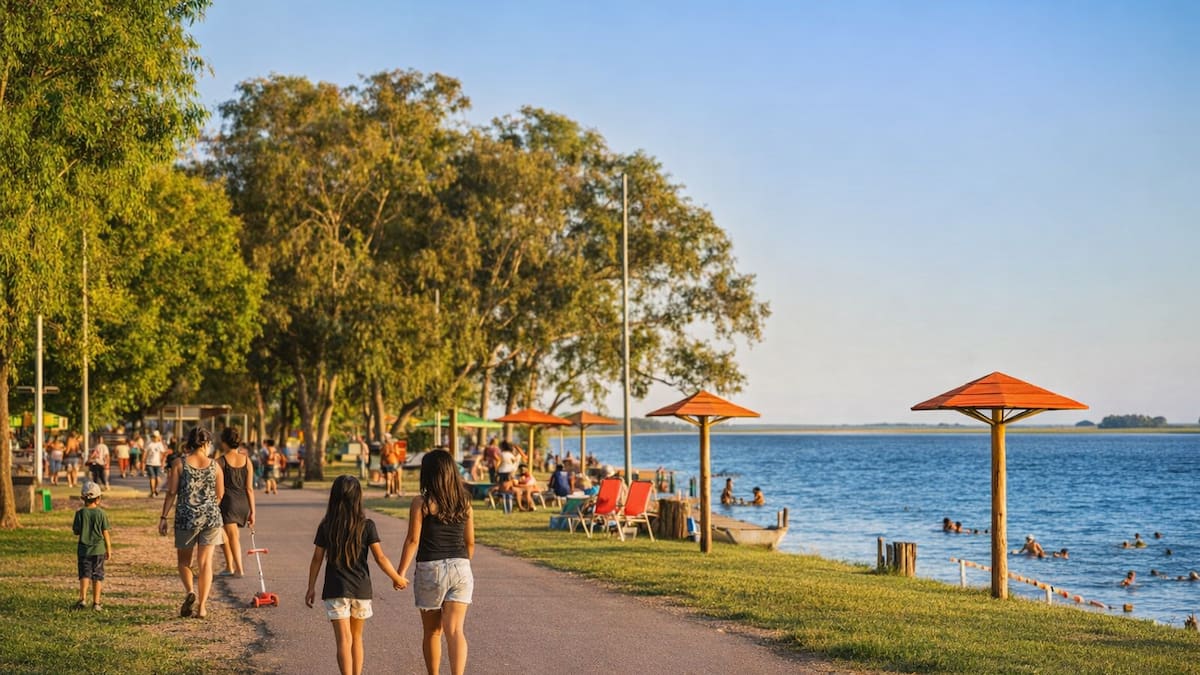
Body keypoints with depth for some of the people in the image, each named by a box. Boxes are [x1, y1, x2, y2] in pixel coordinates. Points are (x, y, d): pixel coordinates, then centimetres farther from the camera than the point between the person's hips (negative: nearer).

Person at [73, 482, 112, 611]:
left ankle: (83, 598, -15)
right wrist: (109, 548, 7)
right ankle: (96, 602, 7)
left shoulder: (80, 513, -5)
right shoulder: (101, 513, -5)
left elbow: (76, 531, -3)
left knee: (85, 574, 3)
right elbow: (105, 532, -2)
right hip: (98, 549, 0)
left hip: (83, 549, 0)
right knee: (97, 576, 6)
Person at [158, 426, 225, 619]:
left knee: (183, 560, 15)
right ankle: (202, 606, 1)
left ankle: (190, 592, -10)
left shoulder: (179, 464, -4)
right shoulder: (214, 465, 0)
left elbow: (171, 493, -6)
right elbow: (219, 495, 5)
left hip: (186, 517, -1)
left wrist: (163, 518, 1)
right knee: (205, 562, 5)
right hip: (211, 516, 1)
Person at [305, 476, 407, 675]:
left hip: (335, 590, -1)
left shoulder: (326, 527, -3)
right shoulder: (366, 526, -7)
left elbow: (317, 559, 0)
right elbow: (380, 557, -6)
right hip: (361, 589, 1)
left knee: (344, 640, -4)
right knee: (357, 637, 17)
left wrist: (311, 588, 10)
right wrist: (397, 578, 7)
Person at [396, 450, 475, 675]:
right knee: (455, 630, -5)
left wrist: (401, 571, -3)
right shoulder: (464, 503, 6)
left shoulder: (421, 503, -7)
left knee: (432, 631, 14)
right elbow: (470, 542, 11)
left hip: (430, 569, -2)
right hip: (460, 568, 2)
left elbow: (413, 540, -9)